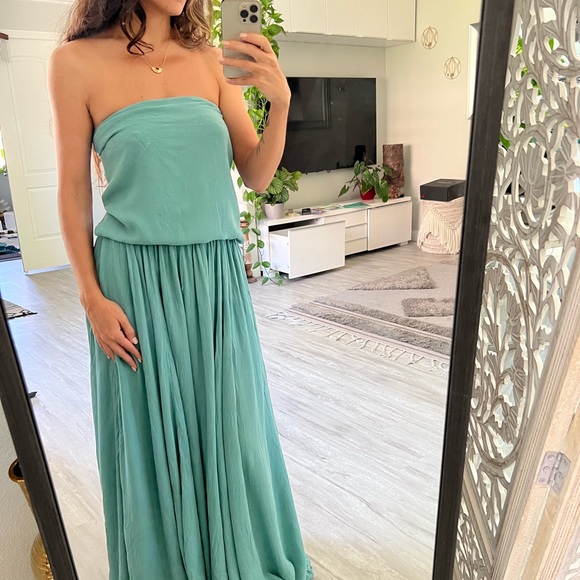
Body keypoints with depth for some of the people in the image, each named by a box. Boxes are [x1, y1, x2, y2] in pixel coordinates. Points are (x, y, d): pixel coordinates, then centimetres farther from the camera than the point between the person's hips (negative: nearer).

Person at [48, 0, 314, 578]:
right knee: (154, 429, 12)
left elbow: (257, 176, 3)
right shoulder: (76, 62, -2)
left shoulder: (214, 63, 5)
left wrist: (279, 102, -14)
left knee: (227, 420, 15)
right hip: (137, 277, -2)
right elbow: (73, 192, 0)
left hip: (218, 275, 3)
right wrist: (92, 297, -5)